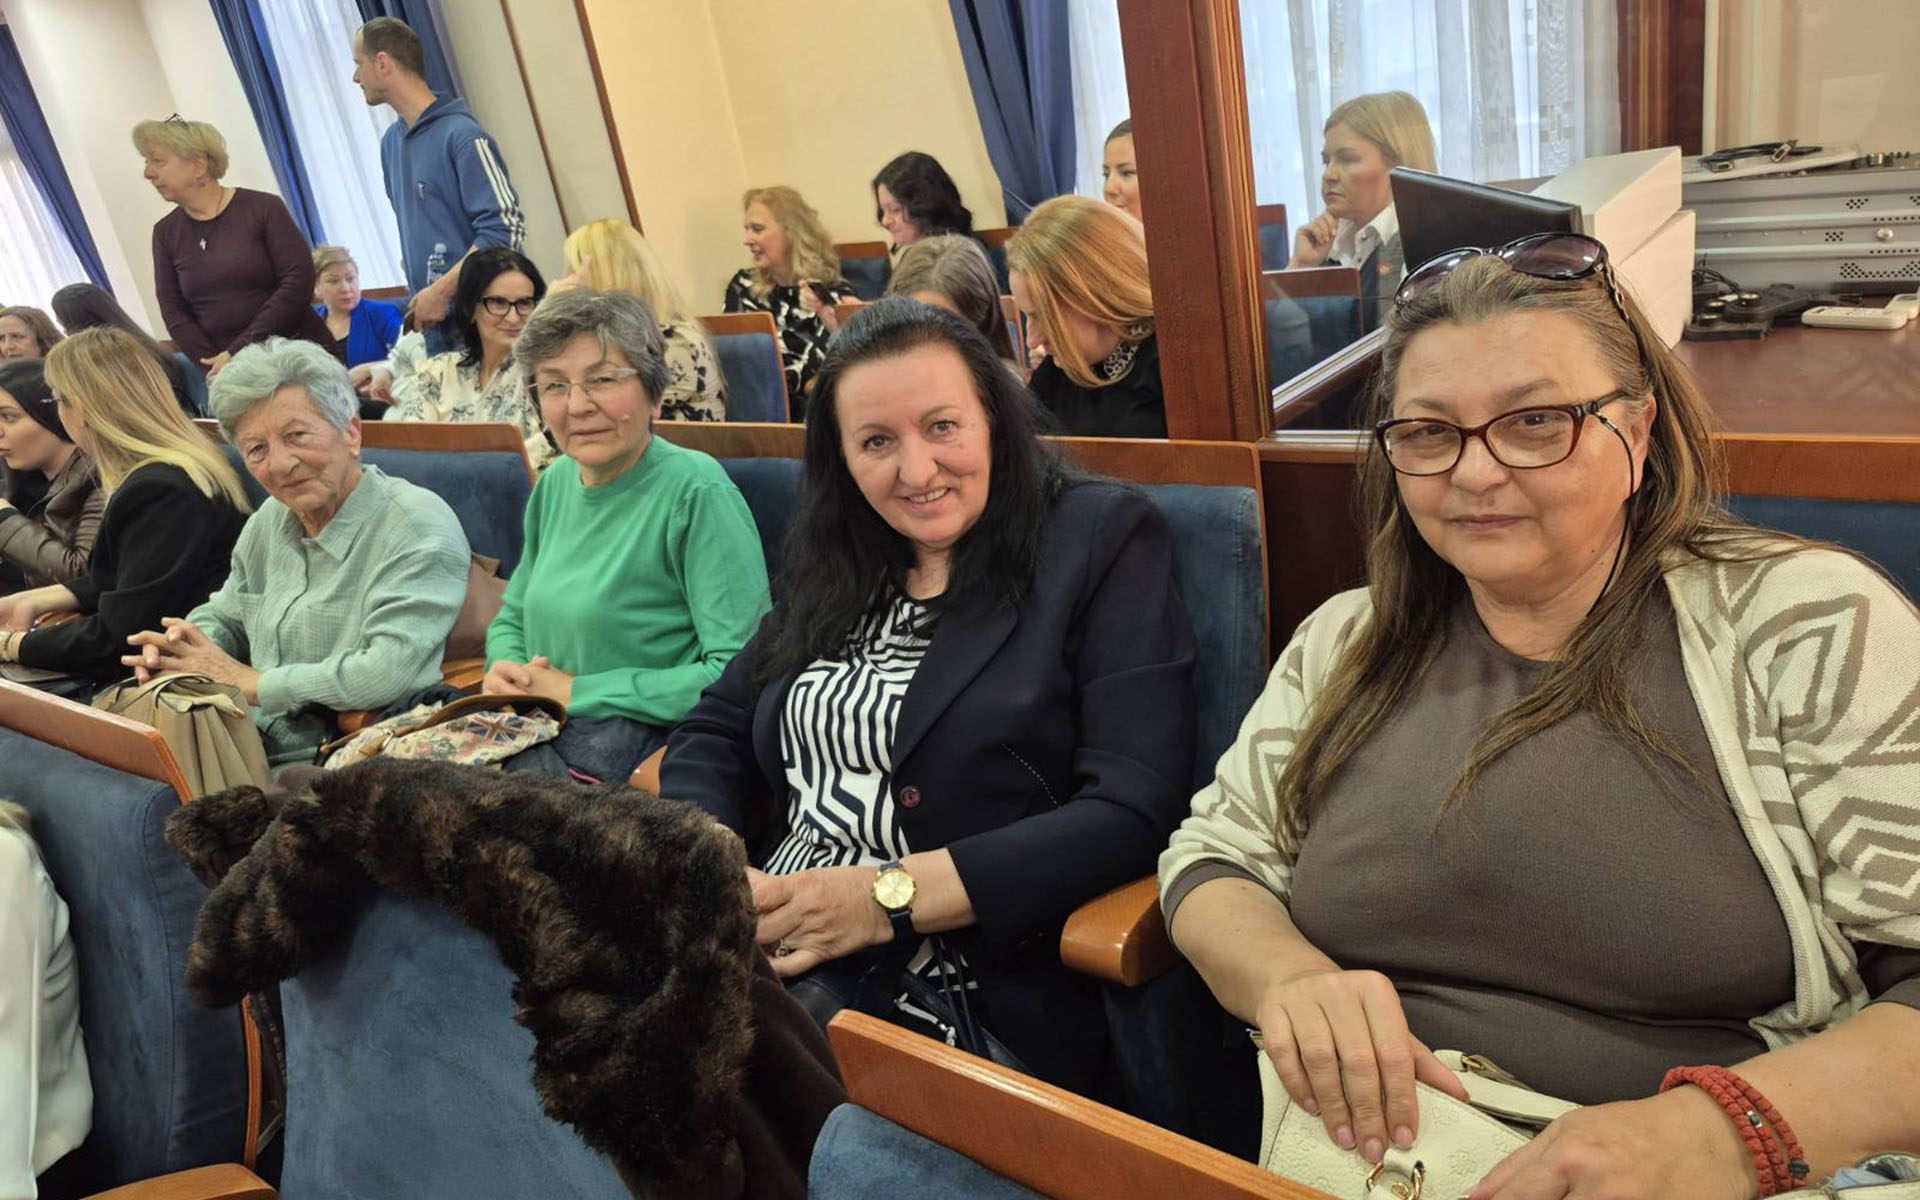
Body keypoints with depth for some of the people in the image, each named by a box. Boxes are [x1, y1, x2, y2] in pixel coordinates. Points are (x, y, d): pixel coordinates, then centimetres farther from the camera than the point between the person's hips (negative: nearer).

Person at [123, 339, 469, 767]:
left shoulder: (419, 528, -15)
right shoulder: (270, 520, 12)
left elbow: (388, 676, -25)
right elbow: (224, 616, 28)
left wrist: (249, 682, -12)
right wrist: (180, 644, 3)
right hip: (250, 750, 8)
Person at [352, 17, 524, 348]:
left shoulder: (462, 135, -10)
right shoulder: (391, 141, 13)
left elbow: (506, 230, -17)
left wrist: (441, 290, -17)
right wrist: (417, 291, 10)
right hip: (432, 319, 7)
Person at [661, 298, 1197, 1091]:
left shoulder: (1104, 542, -2)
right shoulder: (832, 564, 16)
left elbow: (1133, 811, -12)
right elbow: (714, 734, 18)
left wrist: (892, 895, -17)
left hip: (977, 995, -5)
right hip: (768, 958, 6)